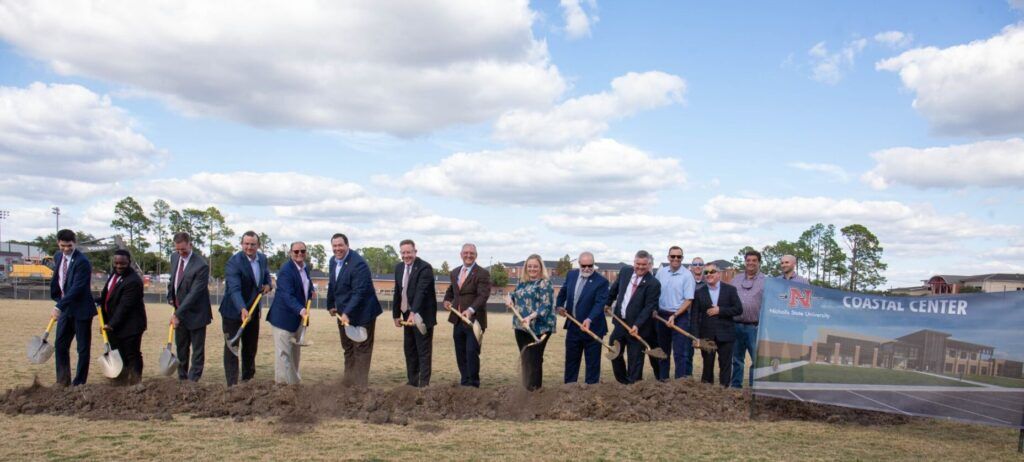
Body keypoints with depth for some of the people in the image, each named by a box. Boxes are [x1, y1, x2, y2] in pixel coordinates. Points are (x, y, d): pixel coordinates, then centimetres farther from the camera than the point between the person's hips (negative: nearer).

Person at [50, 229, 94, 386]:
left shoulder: (82, 262, -19)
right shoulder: (58, 257, 6)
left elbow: (76, 288, -26)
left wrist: (59, 306, -31)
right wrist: (58, 299, 15)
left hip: (81, 310, -8)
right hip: (65, 308, 8)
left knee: (83, 348, 2)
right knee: (60, 345, 12)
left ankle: (79, 383, 11)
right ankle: (63, 382, 23)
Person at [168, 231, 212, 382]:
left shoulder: (201, 265, -23)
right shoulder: (174, 257, 1)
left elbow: (194, 293, -25)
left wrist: (178, 313, -26)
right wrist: (170, 296, 6)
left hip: (195, 313, -7)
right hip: (179, 311, 7)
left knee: (197, 350, 2)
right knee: (181, 347, 16)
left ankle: (193, 382, 7)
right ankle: (182, 379, 28)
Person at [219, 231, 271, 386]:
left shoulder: (262, 258, 1)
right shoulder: (234, 262, -21)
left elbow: (266, 273, 22)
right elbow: (234, 289, -31)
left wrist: (268, 284, -1)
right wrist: (242, 309, -44)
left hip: (253, 310, 7)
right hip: (234, 311, -7)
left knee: (251, 347, 15)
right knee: (231, 347, -3)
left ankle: (248, 379, 29)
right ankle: (232, 383, 0)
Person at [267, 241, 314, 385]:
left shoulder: (306, 267, 7)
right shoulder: (286, 270, -21)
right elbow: (287, 295, -31)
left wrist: (311, 290, 4)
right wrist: (300, 309, -44)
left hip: (297, 317, 9)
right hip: (283, 317, -9)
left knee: (295, 352, 17)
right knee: (284, 352, -6)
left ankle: (294, 381, 29)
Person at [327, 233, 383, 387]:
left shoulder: (358, 264, -22)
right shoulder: (333, 261, 5)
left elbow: (359, 292, -27)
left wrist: (347, 313, -31)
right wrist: (331, 305, 16)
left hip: (361, 312, -8)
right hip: (343, 313, 8)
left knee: (361, 348, 0)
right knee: (348, 348, 19)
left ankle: (360, 385, 7)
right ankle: (348, 380, 31)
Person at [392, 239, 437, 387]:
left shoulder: (425, 268, -16)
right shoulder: (399, 267, 7)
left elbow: (421, 291, -28)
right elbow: (397, 292, 12)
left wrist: (414, 312, -38)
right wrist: (396, 314, 9)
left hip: (422, 316, -8)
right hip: (408, 315, 8)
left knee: (423, 351, -3)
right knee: (409, 349, 13)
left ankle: (424, 384, 1)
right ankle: (412, 382, 22)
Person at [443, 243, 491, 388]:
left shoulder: (482, 274, -9)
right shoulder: (454, 272, 14)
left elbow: (483, 295, -20)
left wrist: (471, 310, -35)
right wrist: (447, 299, 10)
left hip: (474, 320, -7)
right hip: (458, 320, 7)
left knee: (472, 352, -8)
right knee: (460, 354, 12)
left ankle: (473, 384, 4)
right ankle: (464, 383, 24)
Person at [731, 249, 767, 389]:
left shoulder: (765, 281, -1)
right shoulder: (736, 280, 12)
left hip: (755, 326, -4)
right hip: (736, 325, 4)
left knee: (757, 359, -2)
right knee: (737, 359, 12)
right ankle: (735, 386, 21)